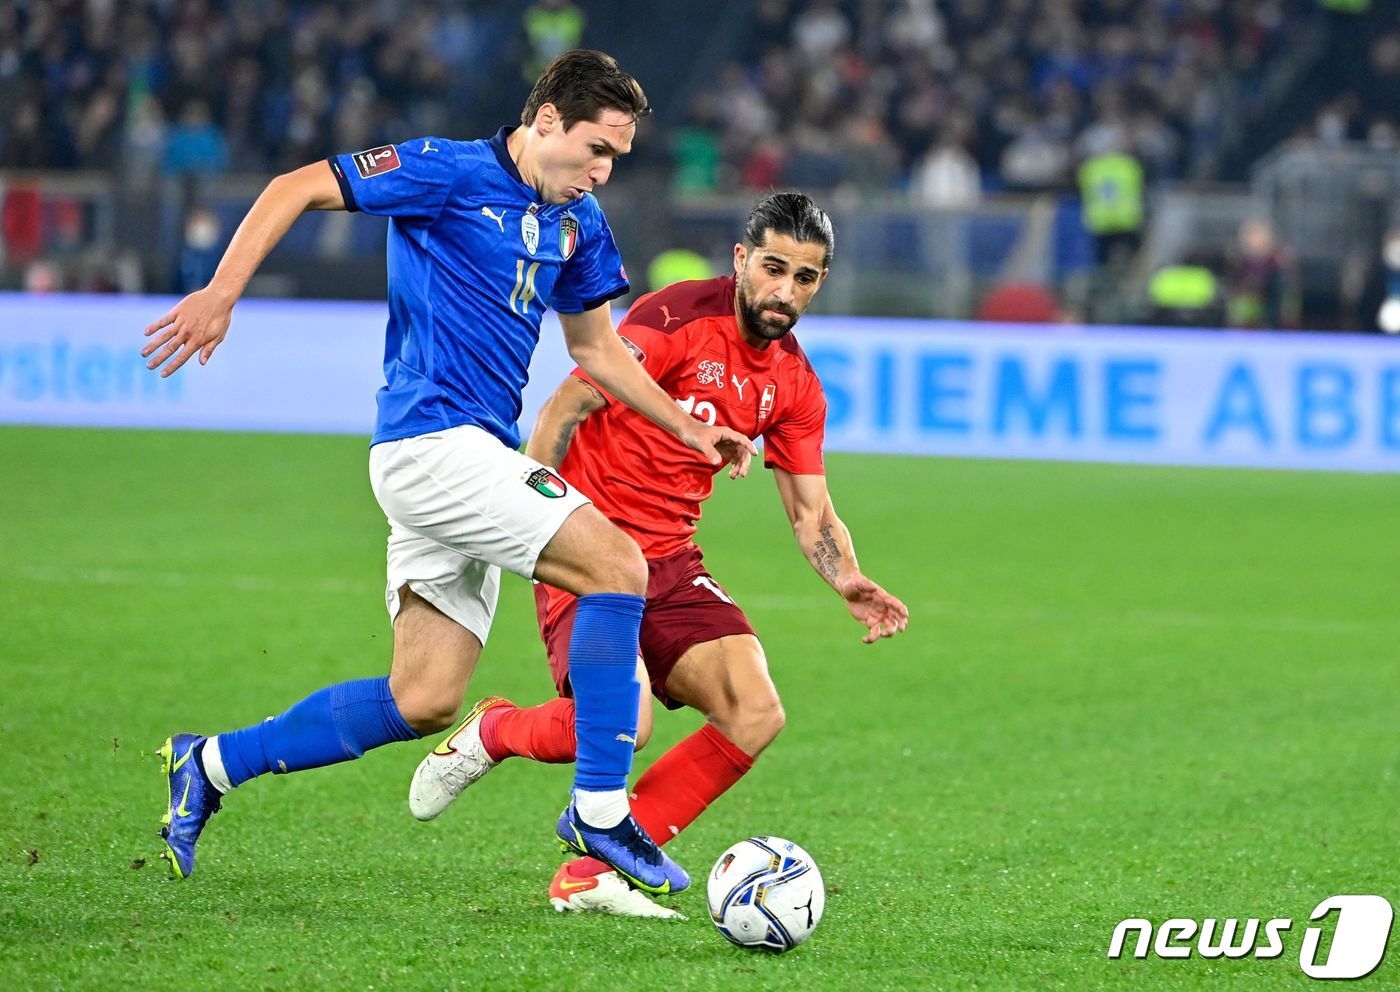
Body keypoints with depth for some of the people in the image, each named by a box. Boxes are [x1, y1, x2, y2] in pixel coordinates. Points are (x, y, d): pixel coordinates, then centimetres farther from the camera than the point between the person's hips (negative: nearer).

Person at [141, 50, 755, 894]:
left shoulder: (577, 223, 15)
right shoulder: (452, 174, -8)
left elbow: (596, 346, 28)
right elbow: (295, 189, -8)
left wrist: (686, 426, 20)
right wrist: (221, 295, -17)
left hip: (473, 458, 9)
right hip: (433, 438, -9)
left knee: (423, 702, 5)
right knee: (616, 564, -19)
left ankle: (212, 764, 17)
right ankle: (600, 811, -14)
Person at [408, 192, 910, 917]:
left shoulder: (795, 385, 8)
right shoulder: (678, 317, -13)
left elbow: (812, 513, 12)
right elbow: (565, 407, -14)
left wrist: (849, 583, -8)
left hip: (671, 562, 7)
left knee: (756, 714, -13)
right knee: (625, 723, -27)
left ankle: (592, 875, -4)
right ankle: (488, 734, 8)